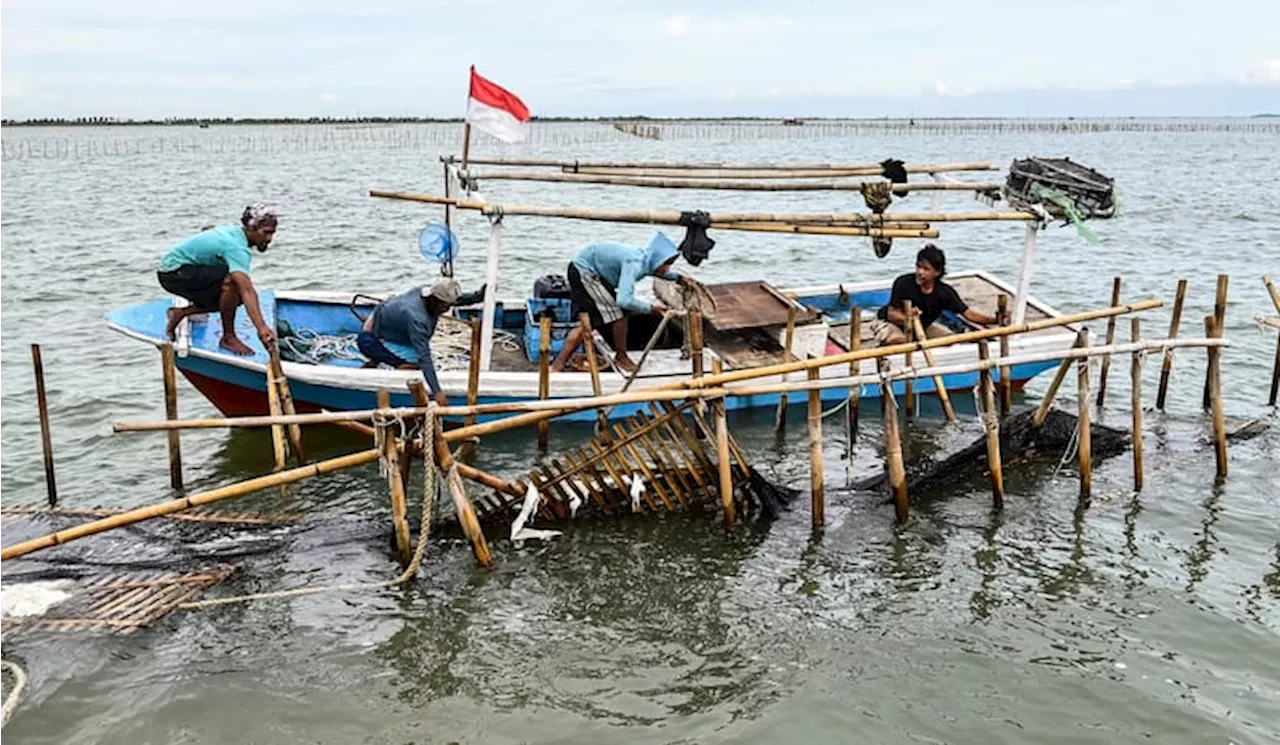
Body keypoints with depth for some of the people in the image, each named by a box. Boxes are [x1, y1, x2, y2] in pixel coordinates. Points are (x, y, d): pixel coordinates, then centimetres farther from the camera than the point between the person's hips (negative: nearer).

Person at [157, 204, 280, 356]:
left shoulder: (234, 231, 3)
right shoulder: (237, 247, -27)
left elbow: (207, 230, 28)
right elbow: (247, 291, -41)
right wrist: (261, 328, -50)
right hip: (174, 273, -10)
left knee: (237, 297, 3)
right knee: (232, 282, -30)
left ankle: (180, 313, 11)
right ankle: (228, 338, -15)